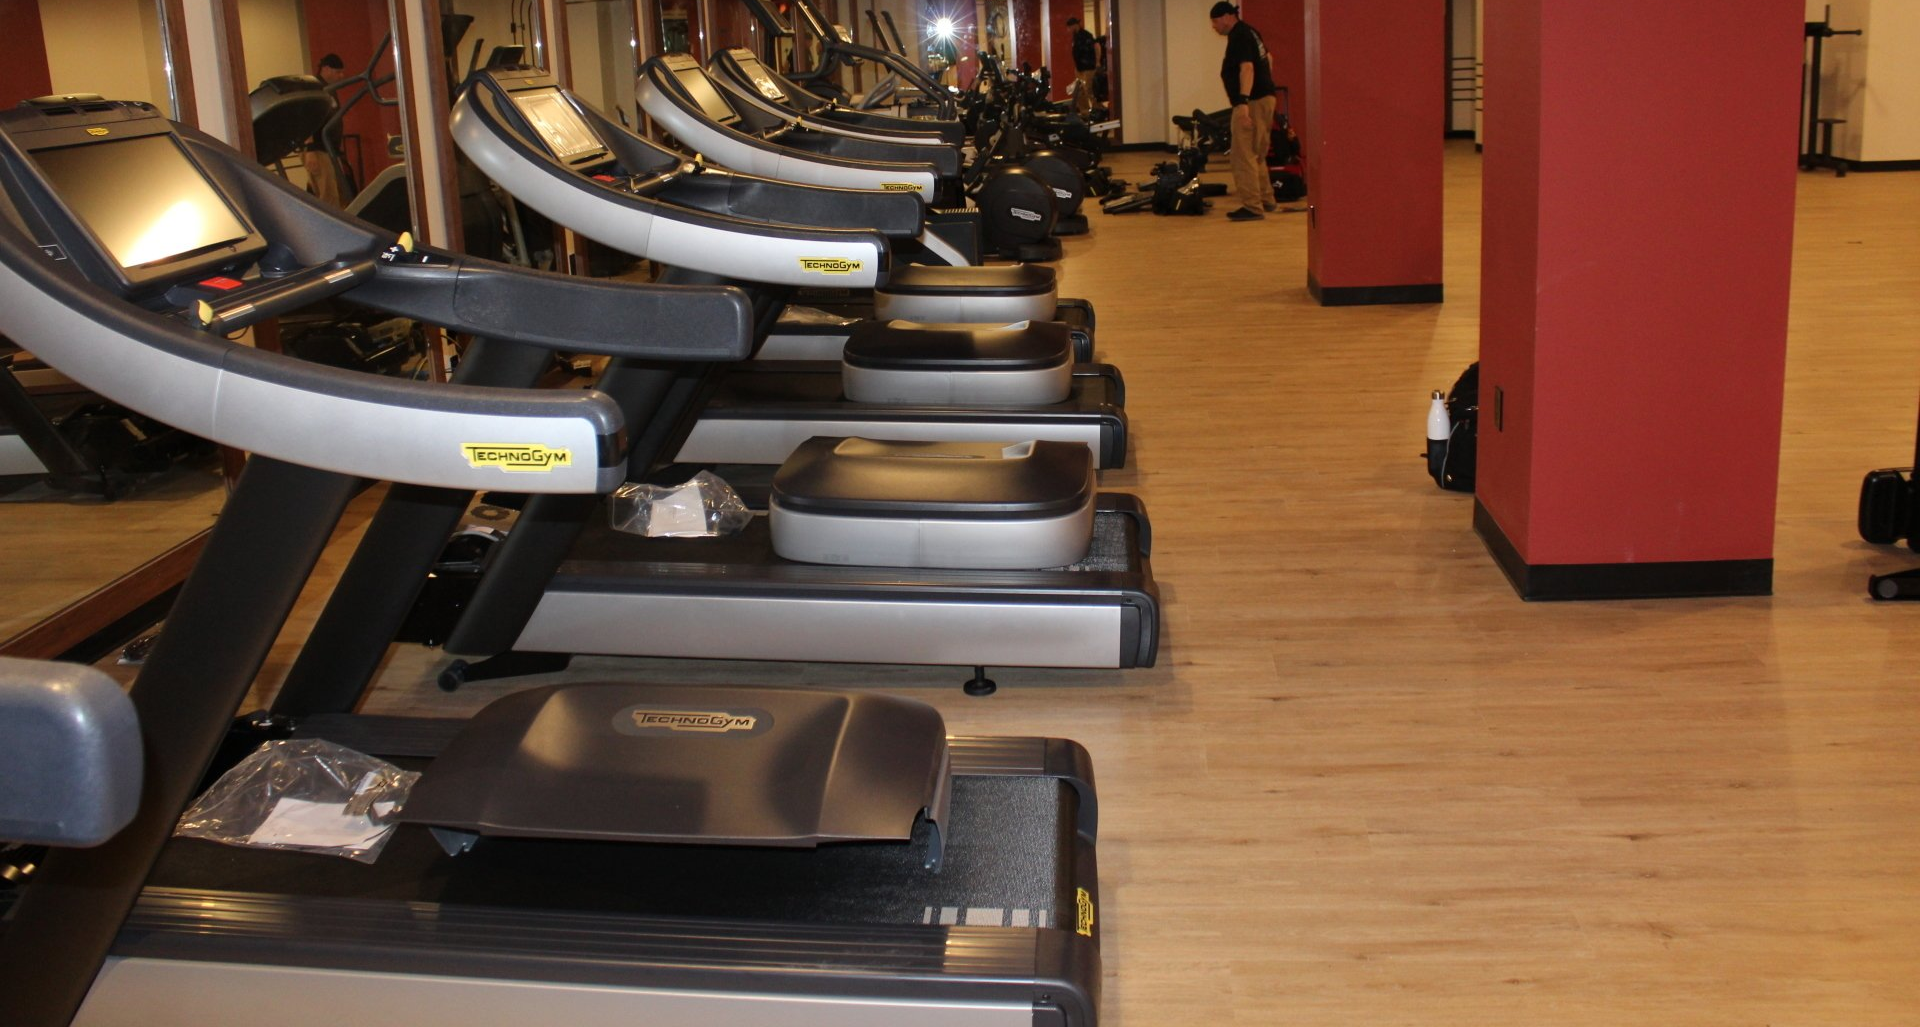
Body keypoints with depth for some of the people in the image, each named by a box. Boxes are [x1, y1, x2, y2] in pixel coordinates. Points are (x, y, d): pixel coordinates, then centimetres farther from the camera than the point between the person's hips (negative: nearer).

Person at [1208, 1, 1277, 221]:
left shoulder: (1239, 37, -15)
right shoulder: (1249, 32, 16)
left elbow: (1247, 67, -27)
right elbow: (1267, 60, 27)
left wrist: (1243, 102, -36)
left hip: (1252, 102, -11)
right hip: (1265, 97, 11)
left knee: (1244, 156, -10)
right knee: (1256, 155, 20)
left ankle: (1252, 206, -11)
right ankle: (1265, 199, 28)